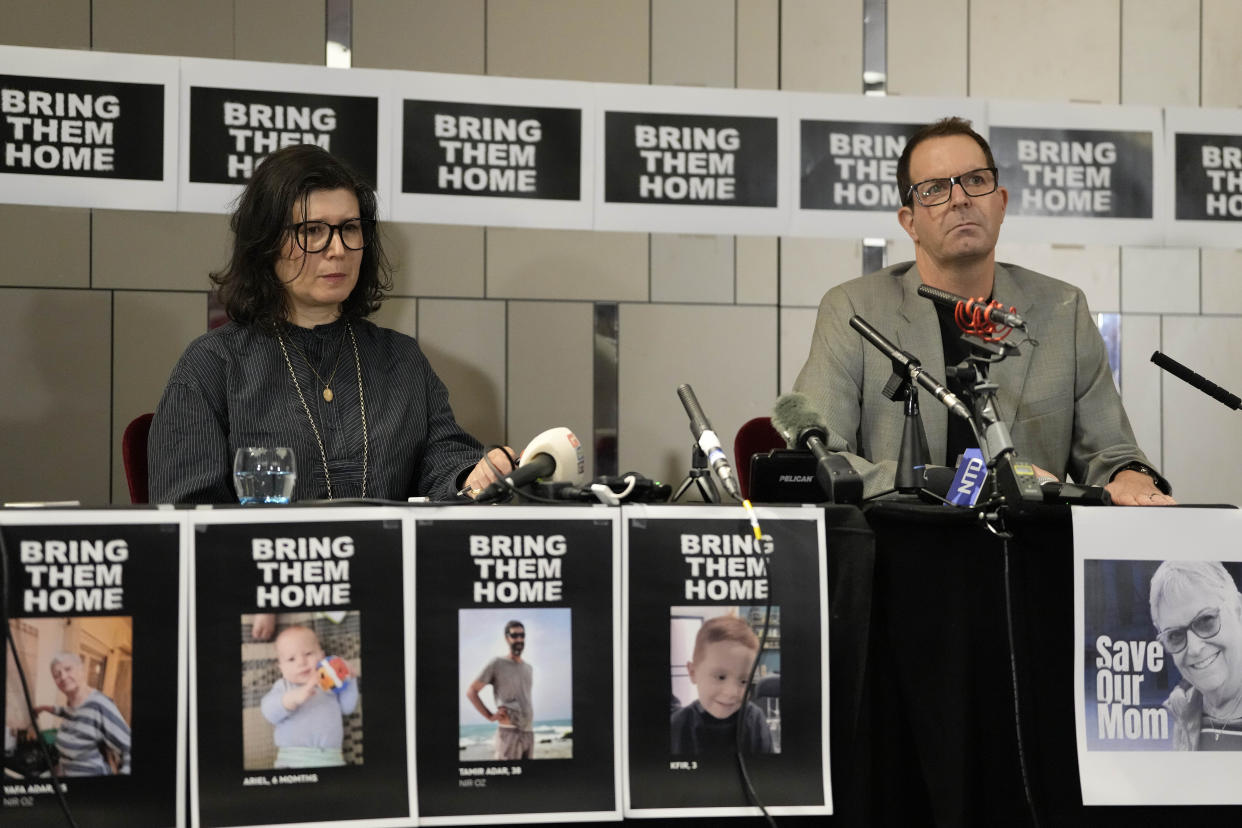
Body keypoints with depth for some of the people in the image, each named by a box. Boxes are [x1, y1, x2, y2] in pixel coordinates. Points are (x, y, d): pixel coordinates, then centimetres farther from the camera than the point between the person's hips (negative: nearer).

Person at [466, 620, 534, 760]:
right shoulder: (497, 664, -2)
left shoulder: (529, 669, 17)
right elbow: (471, 691, -1)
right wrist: (490, 716, -9)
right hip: (508, 733, -7)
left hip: (529, 733, 7)